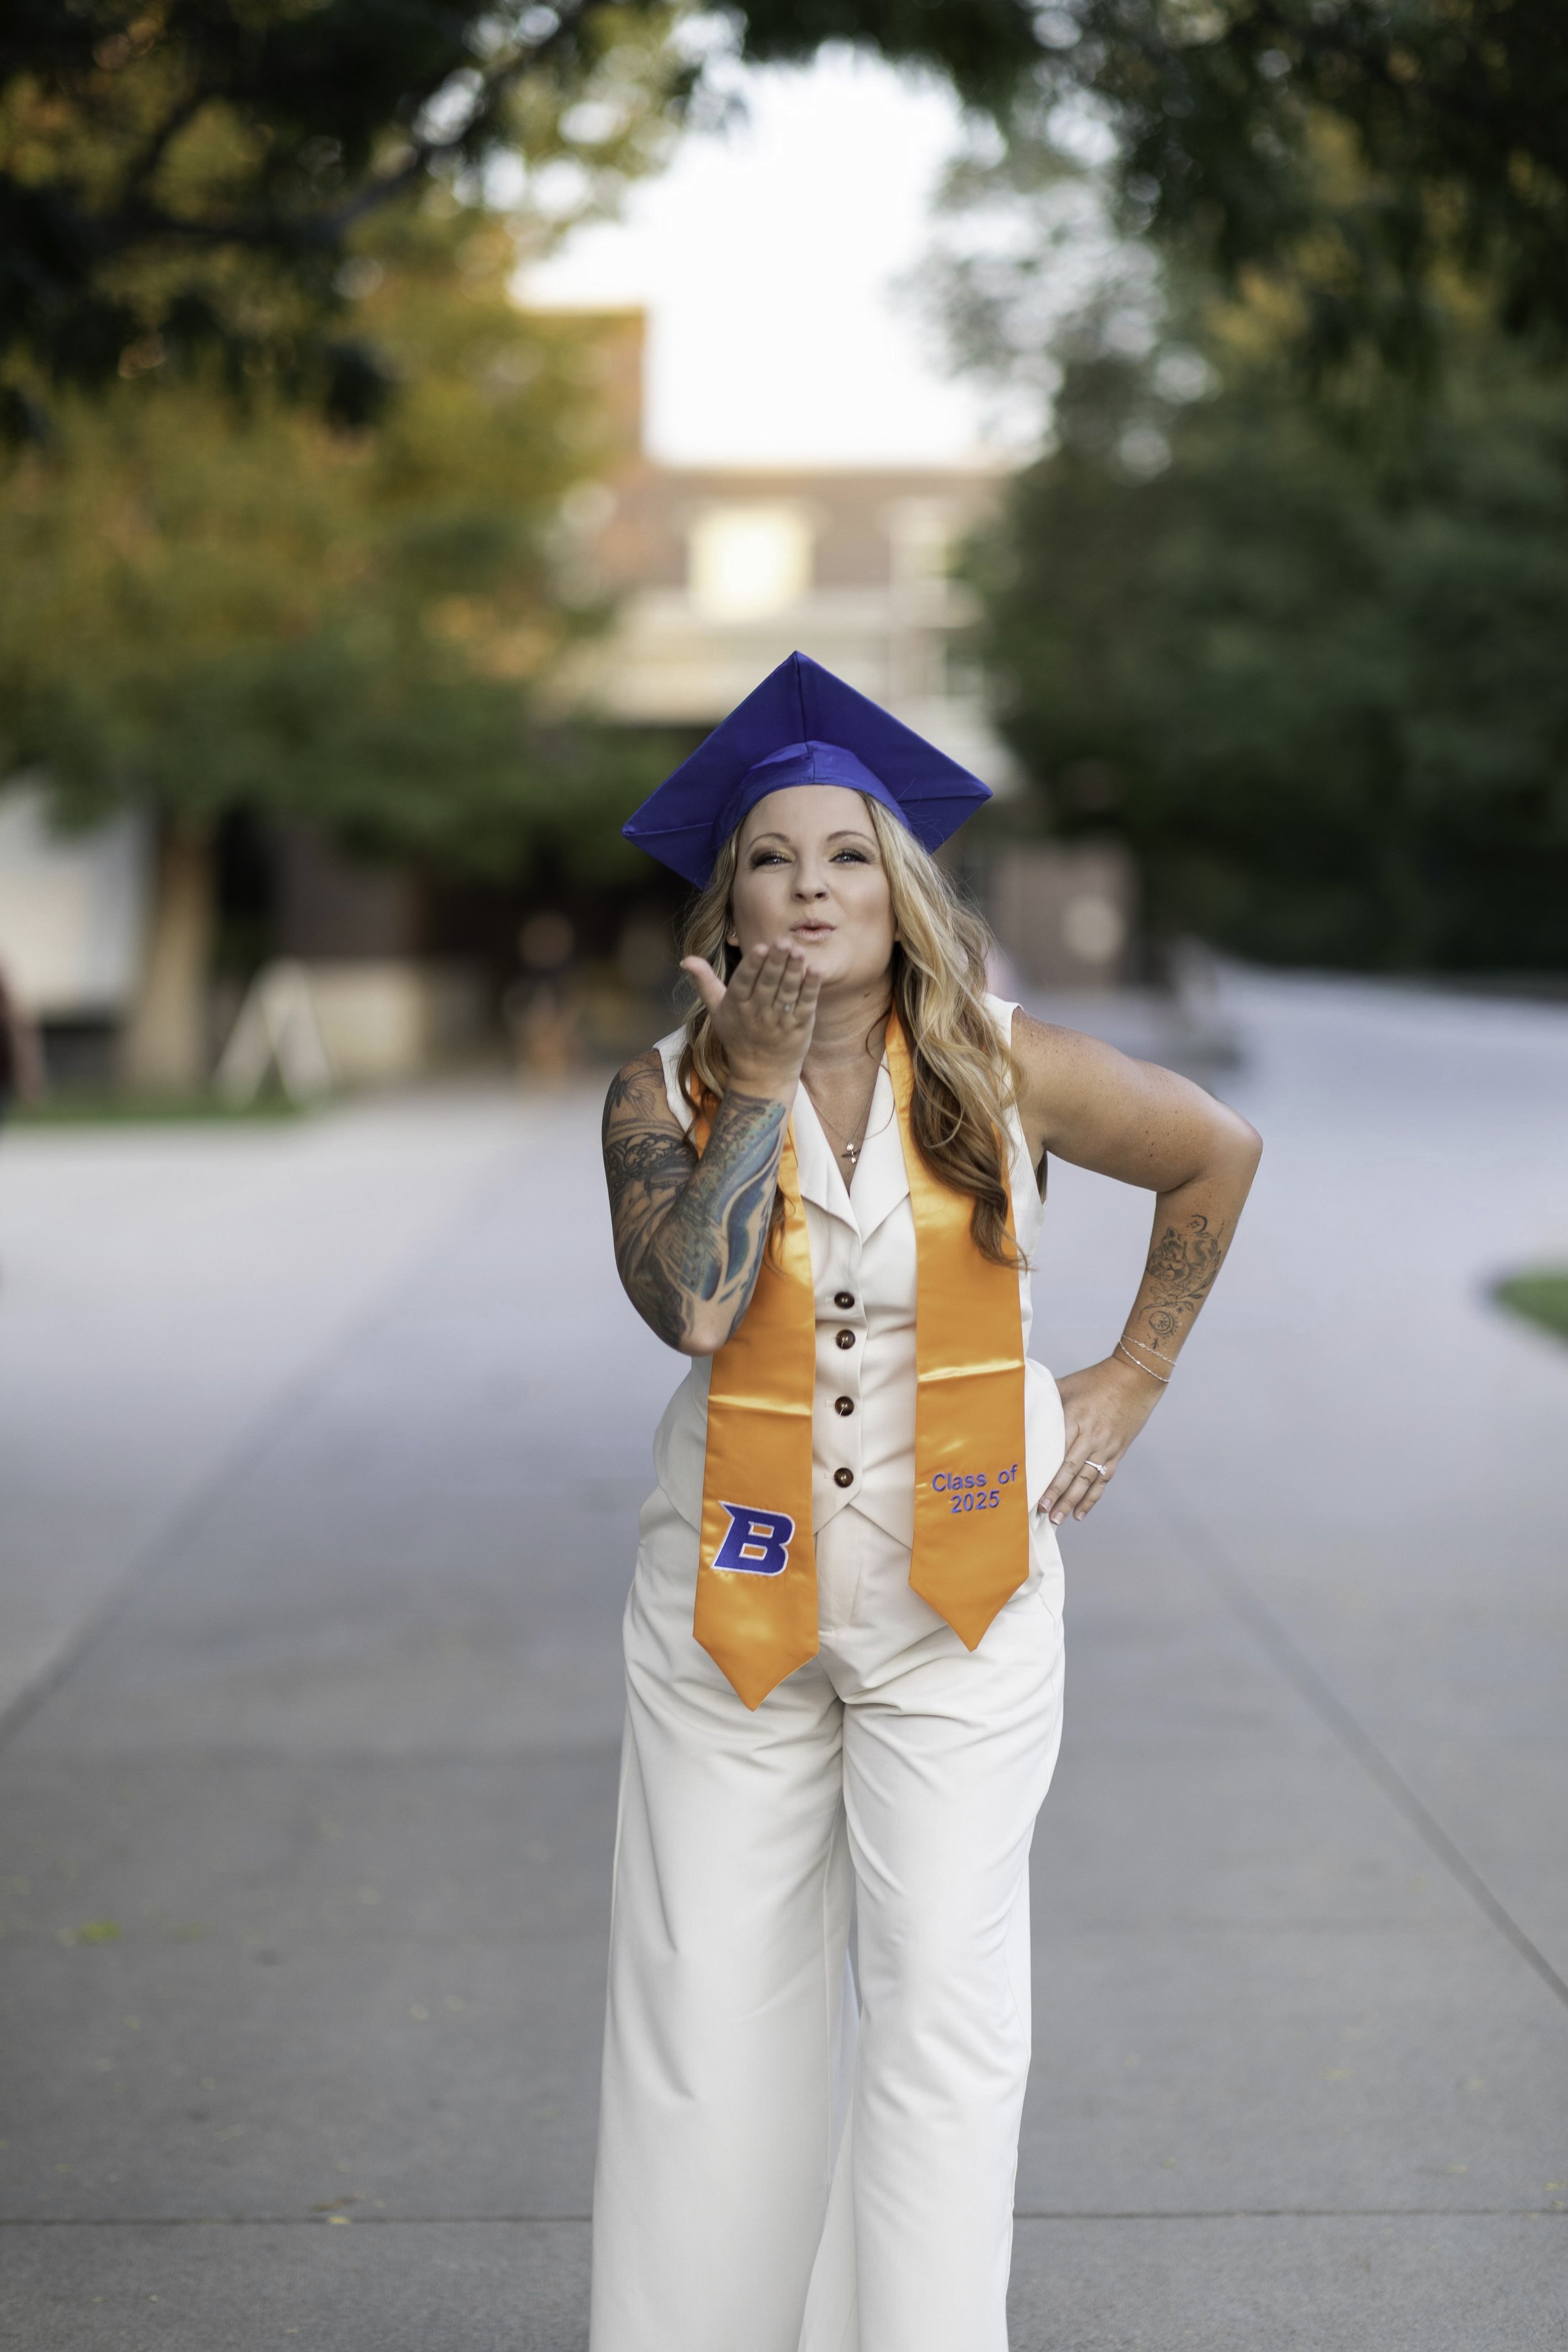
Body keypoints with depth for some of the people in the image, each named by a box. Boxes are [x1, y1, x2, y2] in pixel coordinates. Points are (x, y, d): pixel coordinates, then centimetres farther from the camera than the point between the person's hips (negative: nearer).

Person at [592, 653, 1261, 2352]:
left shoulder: (1005, 1073, -4)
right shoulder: (666, 1095, -4)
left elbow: (1219, 1155, 12)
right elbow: (691, 1305, -22)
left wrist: (1133, 1380, 10)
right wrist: (763, 1080, -16)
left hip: (958, 1589, -1)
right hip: (733, 1586, 1)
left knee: (943, 2000, -5)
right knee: (709, 1999, 5)